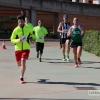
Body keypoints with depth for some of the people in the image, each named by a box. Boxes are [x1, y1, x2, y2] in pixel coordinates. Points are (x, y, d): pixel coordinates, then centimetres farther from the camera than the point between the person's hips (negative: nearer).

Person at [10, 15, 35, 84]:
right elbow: (12, 39, -3)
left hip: (26, 48, -1)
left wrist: (32, 40, 1)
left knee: (23, 61, -21)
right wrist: (18, 40, -22)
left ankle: (21, 78, -13)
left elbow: (32, 35, 20)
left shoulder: (28, 29, -2)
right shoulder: (16, 30, -5)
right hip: (18, 49, 1)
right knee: (19, 64, 11)